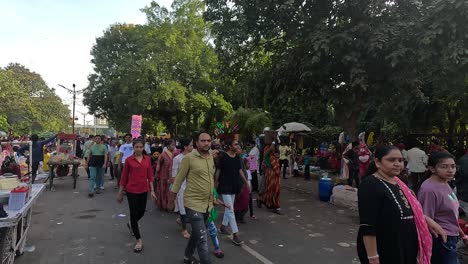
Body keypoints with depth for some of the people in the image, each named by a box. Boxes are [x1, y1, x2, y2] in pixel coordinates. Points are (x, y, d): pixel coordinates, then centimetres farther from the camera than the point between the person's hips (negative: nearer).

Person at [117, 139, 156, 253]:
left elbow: (150, 175, 4)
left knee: (141, 212, 16)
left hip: (144, 190, 4)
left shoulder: (147, 159, 1)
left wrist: (152, 190, 1)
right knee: (134, 213, 2)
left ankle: (131, 224, 49)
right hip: (132, 190, -3)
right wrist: (120, 193, 3)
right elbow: (124, 177, -1)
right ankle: (139, 240, 15)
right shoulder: (128, 160, -7)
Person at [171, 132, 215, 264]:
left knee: (196, 234, 23)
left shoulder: (211, 157, 5)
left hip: (207, 204, 7)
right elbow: (179, 179, -8)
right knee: (202, 239, -8)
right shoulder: (189, 157, -15)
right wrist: (172, 196, -3)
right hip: (193, 204, -7)